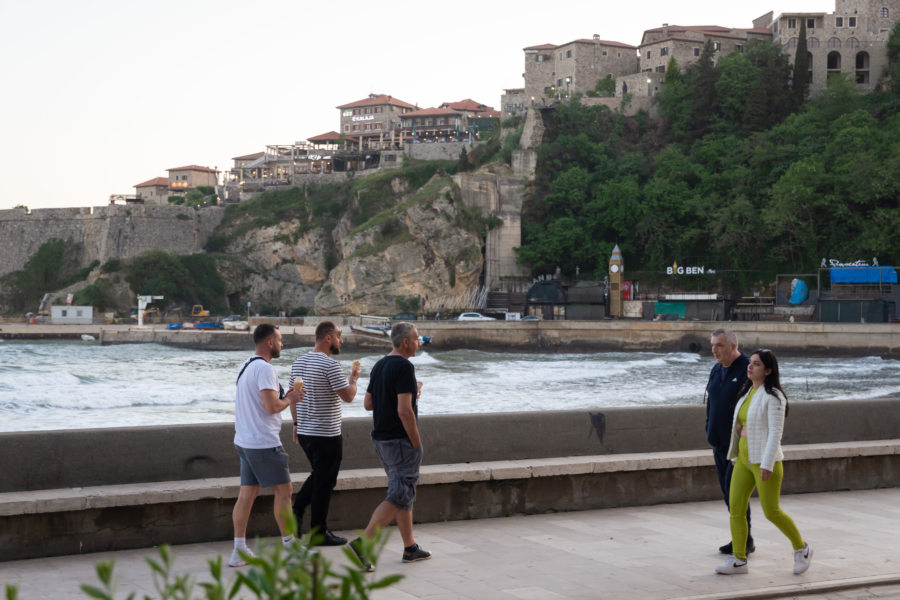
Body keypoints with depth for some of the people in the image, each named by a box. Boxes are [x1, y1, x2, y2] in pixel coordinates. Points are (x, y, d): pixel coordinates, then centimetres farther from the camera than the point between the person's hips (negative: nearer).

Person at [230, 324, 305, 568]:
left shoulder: (247, 366, 16)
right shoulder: (264, 369, -16)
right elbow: (272, 406, -23)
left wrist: (285, 396, 15)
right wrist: (289, 400, -4)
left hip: (244, 441, 9)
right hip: (264, 443, -9)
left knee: (247, 493, 8)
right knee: (283, 490, 2)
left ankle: (239, 551, 7)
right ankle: (289, 545, 10)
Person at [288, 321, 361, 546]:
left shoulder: (298, 362, 8)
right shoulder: (330, 365, -18)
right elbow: (348, 396, -17)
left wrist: (296, 423, 19)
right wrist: (353, 378, 1)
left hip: (305, 432, 8)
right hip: (327, 434, -8)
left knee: (317, 475, 24)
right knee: (324, 483, 2)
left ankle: (296, 510, 12)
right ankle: (319, 533, 9)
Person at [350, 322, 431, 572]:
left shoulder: (379, 366, 11)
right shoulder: (404, 367, -17)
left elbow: (368, 403, 15)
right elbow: (404, 411, -22)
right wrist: (417, 443, -14)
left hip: (381, 439, 9)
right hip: (401, 440, -9)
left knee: (404, 493, 16)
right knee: (399, 495, -7)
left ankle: (410, 548, 22)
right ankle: (362, 543, -13)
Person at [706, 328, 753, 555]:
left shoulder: (747, 370, -13)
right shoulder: (716, 370, 13)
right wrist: (710, 430, 16)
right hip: (719, 441, 8)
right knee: (726, 488, 11)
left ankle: (745, 540, 0)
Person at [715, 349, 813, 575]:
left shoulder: (773, 397, -13)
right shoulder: (748, 393, 12)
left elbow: (776, 432, -19)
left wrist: (767, 465, -24)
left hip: (764, 461, -8)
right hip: (744, 459, 8)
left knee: (772, 512, -1)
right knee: (735, 509, 1)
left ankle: (801, 548, 20)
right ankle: (738, 560, 6)